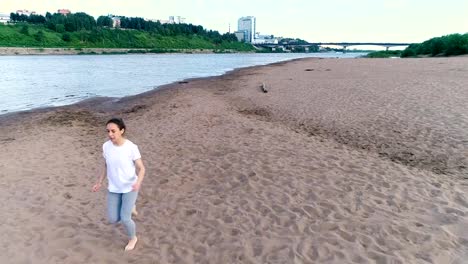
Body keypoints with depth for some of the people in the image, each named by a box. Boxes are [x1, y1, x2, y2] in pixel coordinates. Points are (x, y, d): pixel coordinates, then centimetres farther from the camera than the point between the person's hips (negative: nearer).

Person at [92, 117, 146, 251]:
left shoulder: (131, 147, -21)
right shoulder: (106, 146, -8)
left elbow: (141, 168, -15)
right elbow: (107, 166, 9)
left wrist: (138, 183, -33)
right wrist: (99, 182, 7)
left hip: (129, 188, -4)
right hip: (113, 188, 5)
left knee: (125, 219, -3)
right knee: (113, 219, 7)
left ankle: (133, 238, 29)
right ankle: (129, 207, 39)